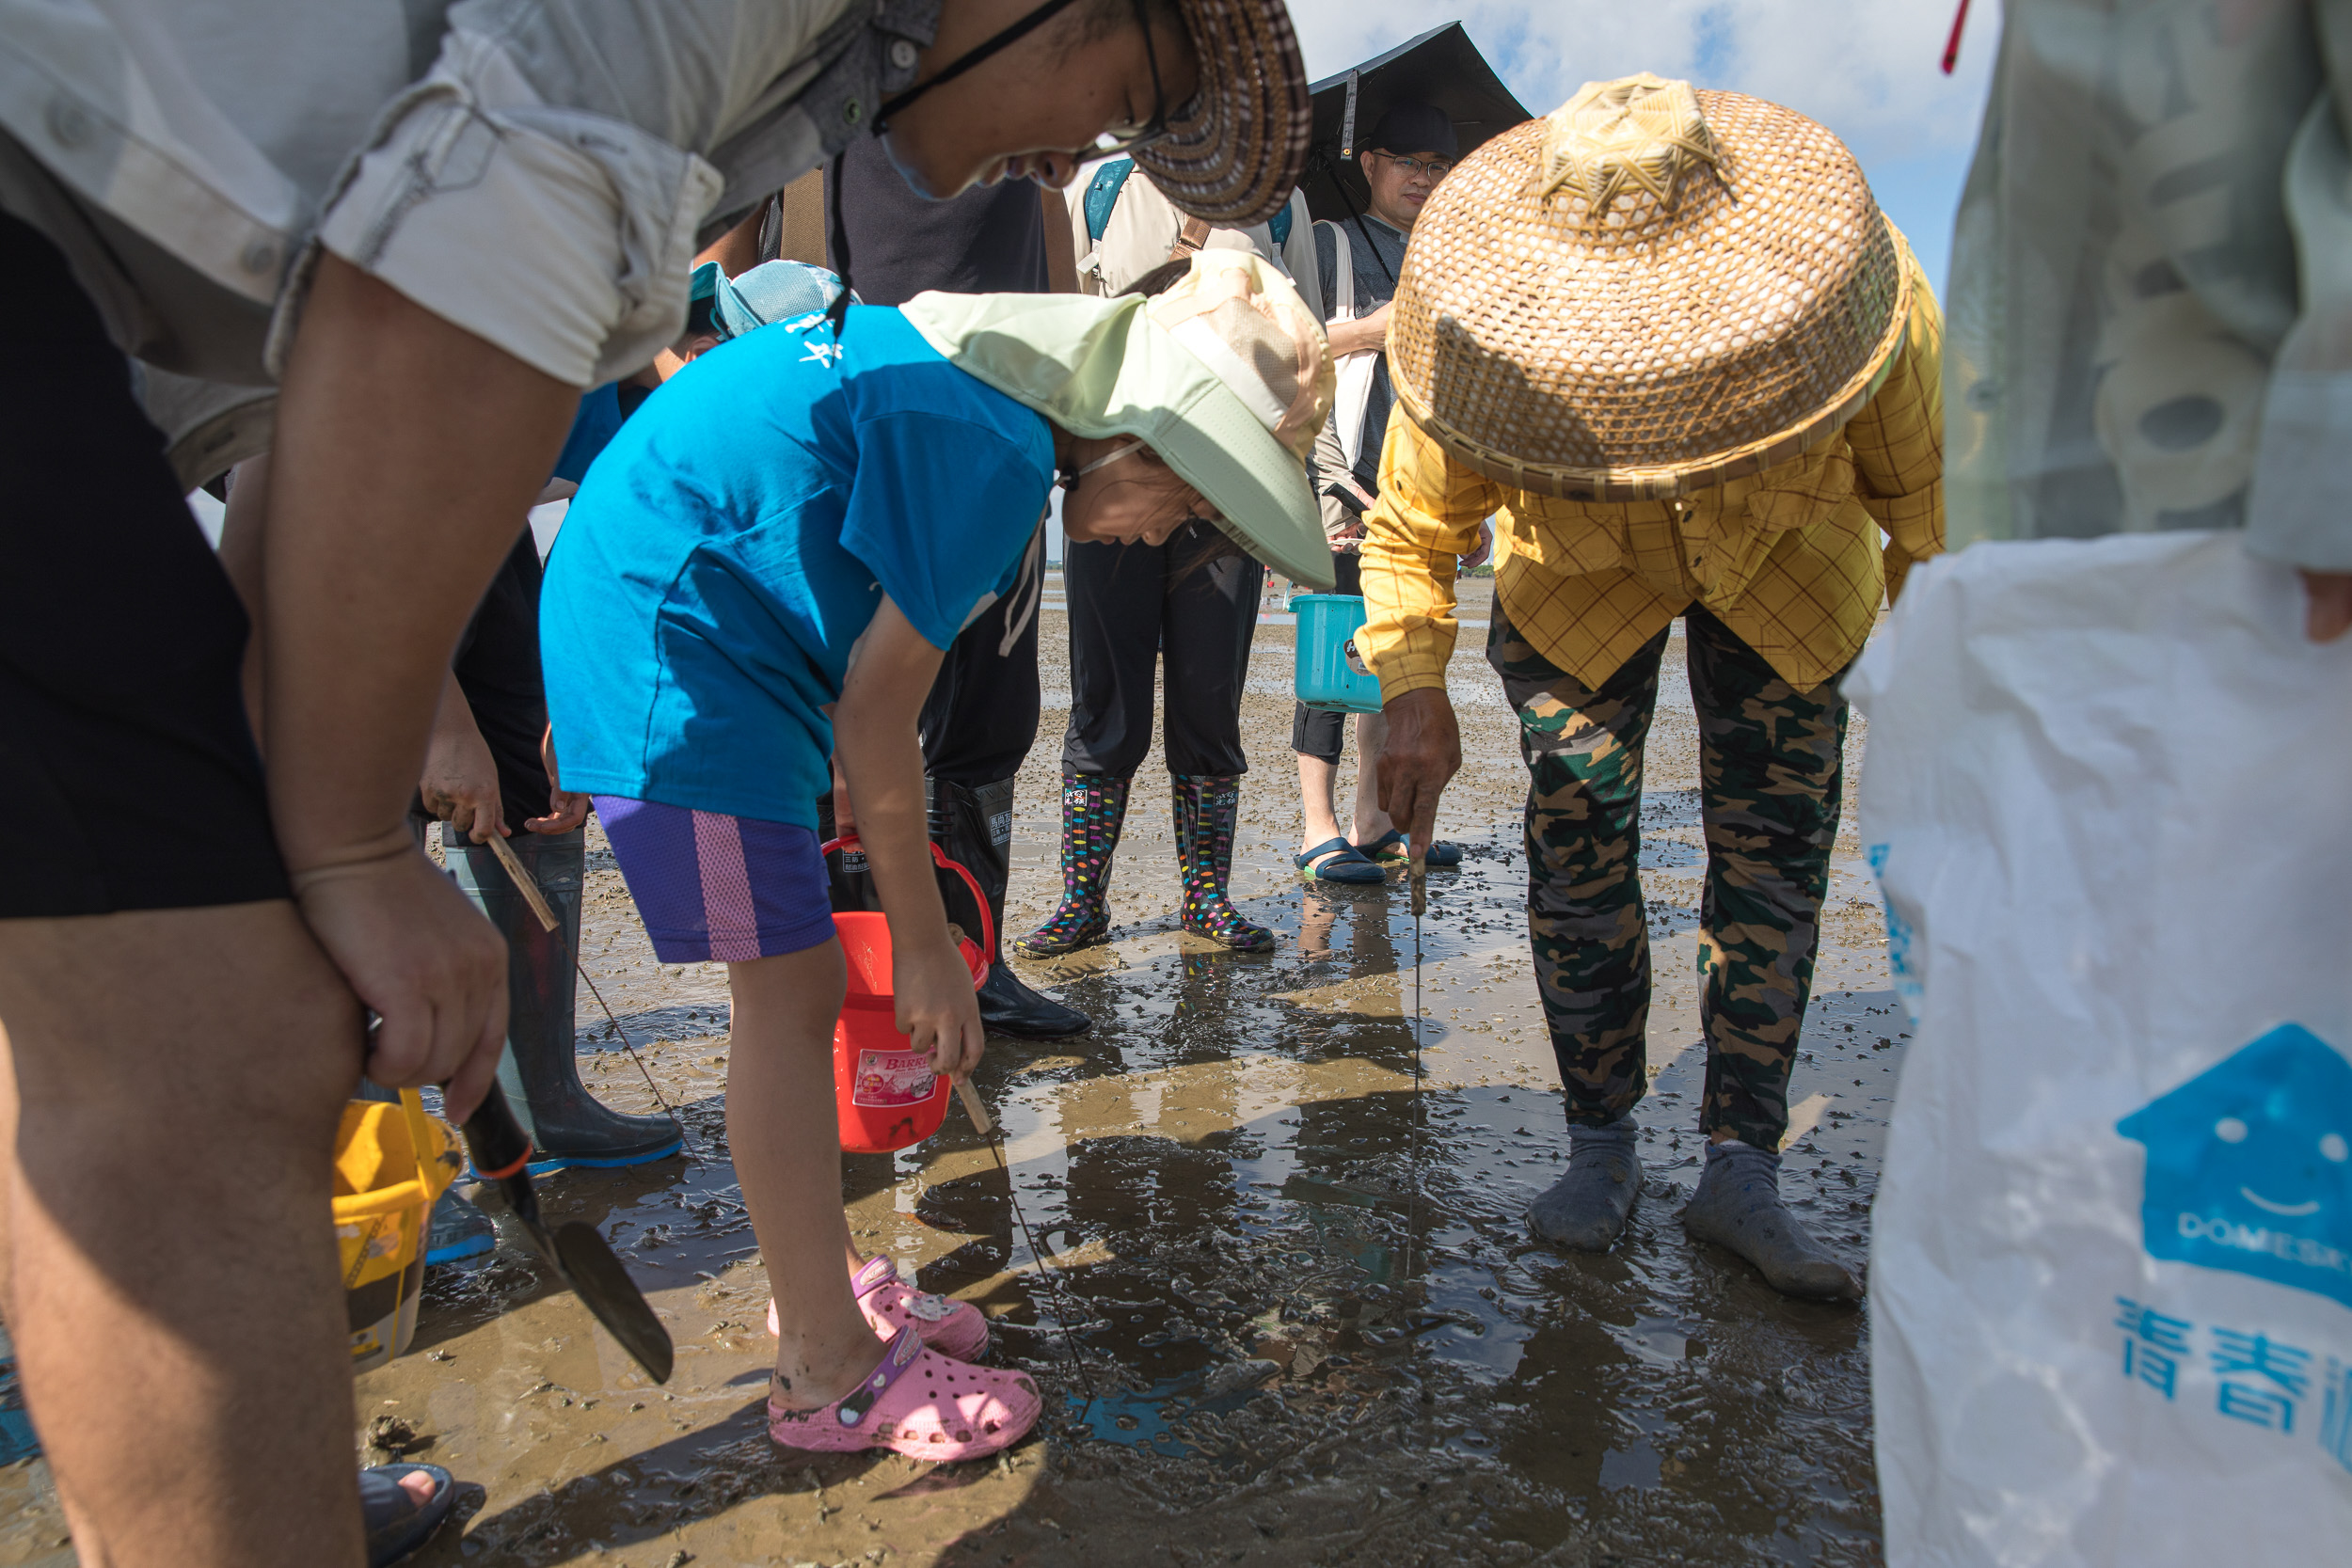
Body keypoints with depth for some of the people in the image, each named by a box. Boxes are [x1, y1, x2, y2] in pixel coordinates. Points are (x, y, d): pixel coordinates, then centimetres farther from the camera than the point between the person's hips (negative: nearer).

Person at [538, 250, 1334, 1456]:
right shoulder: (998, 449, -23)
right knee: (791, 987, -8)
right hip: (668, 635, -10)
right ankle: (830, 1374, 3)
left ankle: (826, 1289, 25)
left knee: (790, 979, 13)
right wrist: (924, 944, -11)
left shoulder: (1005, 374, 8)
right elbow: (876, 707, -20)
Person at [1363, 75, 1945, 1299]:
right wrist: (1413, 696, -26)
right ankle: (1600, 1145, 10)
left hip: (1784, 567, 1)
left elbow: (1926, 495, -13)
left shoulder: (1851, 289, -32)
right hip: (1578, 576, 0)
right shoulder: (1483, 337, -32)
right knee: (1578, 854, -7)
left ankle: (1740, 1168, 6)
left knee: (1773, 859, -5)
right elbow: (1409, 532, -15)